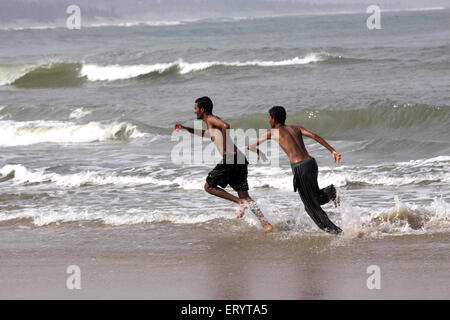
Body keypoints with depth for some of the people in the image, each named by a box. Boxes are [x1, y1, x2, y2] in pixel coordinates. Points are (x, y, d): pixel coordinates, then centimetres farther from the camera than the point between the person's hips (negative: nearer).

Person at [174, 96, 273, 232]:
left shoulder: (211, 119, -3)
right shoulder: (211, 124, 26)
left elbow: (226, 126, -24)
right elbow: (204, 134, 48)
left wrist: (225, 149, -18)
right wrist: (185, 128, 43)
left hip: (230, 159, -9)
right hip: (240, 160, 9)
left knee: (209, 187, 5)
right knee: (244, 195, 8)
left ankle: (240, 202, -7)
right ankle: (265, 223, -4)